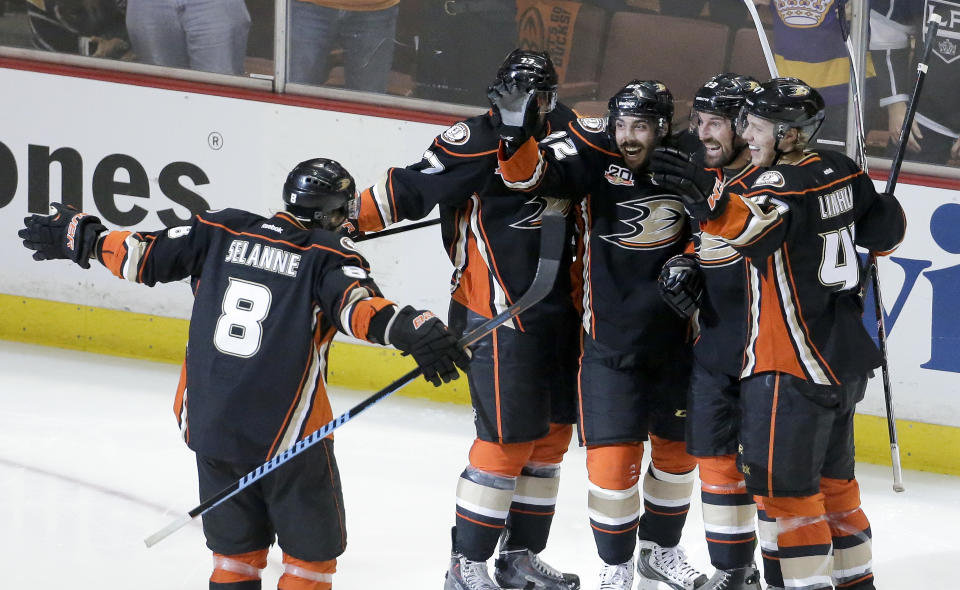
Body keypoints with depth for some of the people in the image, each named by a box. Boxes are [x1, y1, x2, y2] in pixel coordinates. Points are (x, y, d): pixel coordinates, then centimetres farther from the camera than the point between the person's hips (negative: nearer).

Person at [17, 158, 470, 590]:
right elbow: (357, 306, -26)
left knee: (236, 547, 18)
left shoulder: (223, 232, 6)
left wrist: (79, 236, 21)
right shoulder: (328, 256, -6)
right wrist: (412, 330, -39)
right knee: (312, 549, 9)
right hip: (286, 432, -5)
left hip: (208, 424, 5)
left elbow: (141, 255, 9)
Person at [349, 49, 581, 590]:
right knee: (508, 439, -8)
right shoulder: (477, 141, -14)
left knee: (551, 435, 12)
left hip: (557, 315, 7)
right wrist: (350, 218, -22)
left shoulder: (562, 134, 6)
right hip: (497, 316, -7)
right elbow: (412, 186, -16)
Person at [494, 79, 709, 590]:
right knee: (613, 461, -8)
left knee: (677, 451, 18)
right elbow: (528, 172, -25)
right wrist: (517, 138, -44)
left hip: (674, 339, 4)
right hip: (608, 340, -4)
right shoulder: (594, 155, -13)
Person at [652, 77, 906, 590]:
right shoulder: (842, 172, 6)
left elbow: (757, 227, -42)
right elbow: (886, 229, 19)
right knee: (831, 475, 21)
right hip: (843, 354, 9)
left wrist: (708, 202, -60)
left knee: (783, 480, -4)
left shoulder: (782, 184, -20)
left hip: (792, 364, -9)